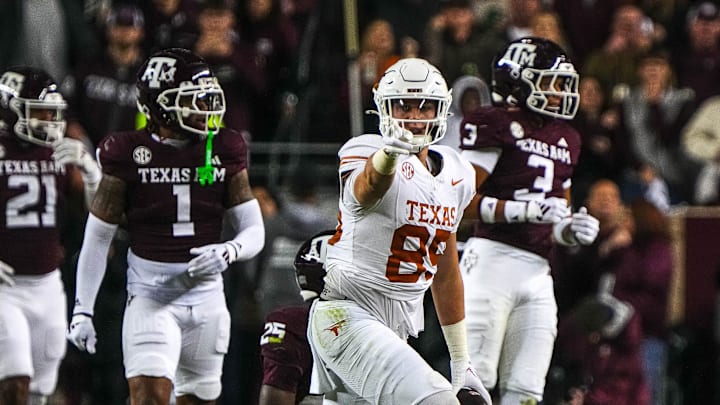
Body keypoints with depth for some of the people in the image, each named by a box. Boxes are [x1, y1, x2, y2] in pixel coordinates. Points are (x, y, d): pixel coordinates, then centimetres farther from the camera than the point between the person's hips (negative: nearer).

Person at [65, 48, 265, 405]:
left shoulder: (224, 154, 3)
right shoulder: (129, 156, -5)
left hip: (206, 297, 4)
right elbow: (97, 238, 1)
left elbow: (254, 232, 6)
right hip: (150, 297, -4)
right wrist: (82, 310, -2)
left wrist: (228, 252, -17)